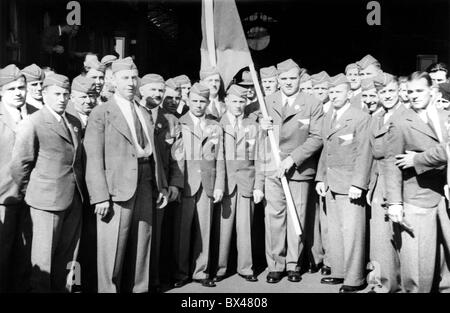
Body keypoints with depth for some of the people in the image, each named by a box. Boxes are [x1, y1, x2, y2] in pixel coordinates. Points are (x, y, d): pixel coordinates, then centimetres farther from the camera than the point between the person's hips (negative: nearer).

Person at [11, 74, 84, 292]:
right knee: (44, 254, 3)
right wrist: (30, 190, -1)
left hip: (74, 199, 6)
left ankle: (62, 287, 29)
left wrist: (79, 186, 13)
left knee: (68, 254, 15)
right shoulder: (33, 123, -9)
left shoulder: (75, 123, 12)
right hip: (47, 200, -6)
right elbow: (20, 163, -9)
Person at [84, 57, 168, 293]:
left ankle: (137, 288, 24)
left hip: (145, 188, 6)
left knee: (141, 245, 12)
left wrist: (161, 186, 11)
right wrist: (100, 196, -16)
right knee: (113, 249, -1)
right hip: (117, 188, -5)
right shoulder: (101, 114, -3)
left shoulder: (144, 114, 16)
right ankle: (109, 289, 13)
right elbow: (94, 158, -9)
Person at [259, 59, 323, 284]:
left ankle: (293, 265, 16)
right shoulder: (267, 102, 10)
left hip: (299, 169, -1)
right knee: (274, 217, 1)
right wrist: (260, 126, -8)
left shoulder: (313, 104, 1)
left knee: (297, 217, 4)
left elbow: (316, 138, -5)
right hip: (272, 169, 2)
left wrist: (292, 159, -14)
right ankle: (275, 265, 11)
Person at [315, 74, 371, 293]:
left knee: (351, 231, -3)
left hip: (350, 183, -7)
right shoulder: (327, 117, 14)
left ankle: (355, 279, 8)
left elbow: (364, 154, -12)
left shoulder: (361, 118, -8)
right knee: (334, 230, 12)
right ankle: (339, 272, 24)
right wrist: (320, 178, 11)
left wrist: (358, 184, -16)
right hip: (331, 184, 7)